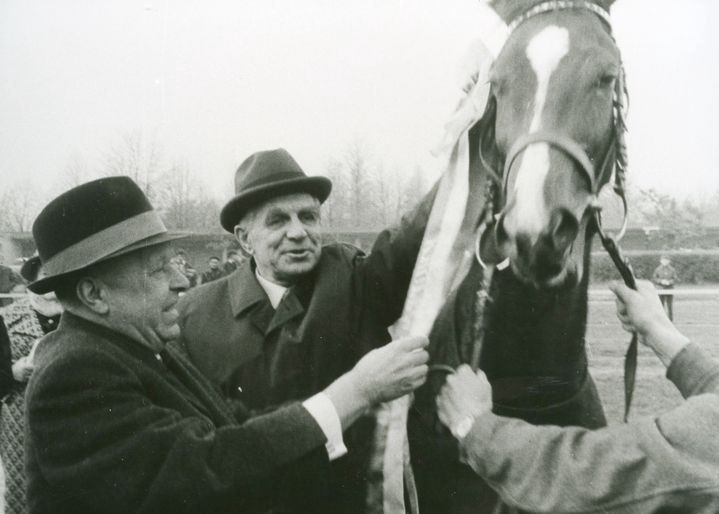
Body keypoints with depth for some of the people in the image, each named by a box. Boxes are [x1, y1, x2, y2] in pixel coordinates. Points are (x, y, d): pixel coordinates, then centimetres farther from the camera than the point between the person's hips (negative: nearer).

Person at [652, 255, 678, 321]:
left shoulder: (672, 269, 5)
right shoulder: (658, 269, 3)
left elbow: (675, 278, 3)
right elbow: (653, 278, 1)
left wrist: (669, 282, -15)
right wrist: (661, 281, -15)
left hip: (669, 290, 1)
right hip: (661, 290, -1)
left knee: (670, 305, 2)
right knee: (661, 304, -1)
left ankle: (671, 319, 9)